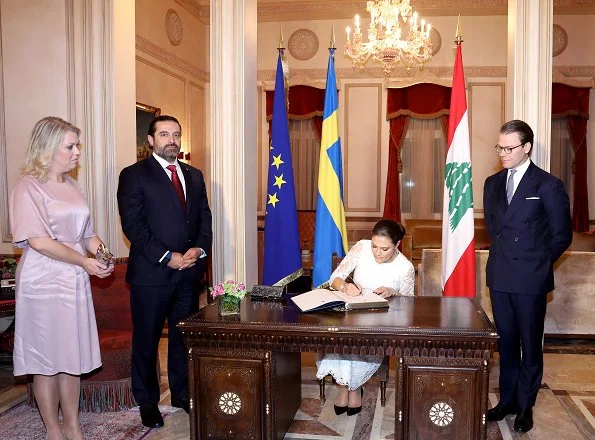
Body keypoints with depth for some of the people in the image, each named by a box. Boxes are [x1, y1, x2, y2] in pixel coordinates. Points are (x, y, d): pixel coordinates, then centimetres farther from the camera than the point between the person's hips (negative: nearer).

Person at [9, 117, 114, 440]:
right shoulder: (28, 186, -10)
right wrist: (84, 262, -15)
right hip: (44, 282, -6)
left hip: (75, 280, 6)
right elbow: (39, 241, -17)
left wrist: (101, 253, -5)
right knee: (48, 359, 6)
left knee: (72, 355, 13)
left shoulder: (71, 185, 11)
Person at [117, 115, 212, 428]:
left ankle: (182, 394, 28)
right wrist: (167, 257, -16)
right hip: (151, 273, -4)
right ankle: (147, 401, 24)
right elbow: (132, 225, -11)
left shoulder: (194, 176, 14)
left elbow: (205, 218, 12)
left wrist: (199, 249, -6)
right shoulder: (134, 175, -3)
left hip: (189, 271, 5)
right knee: (146, 340, 8)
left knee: (183, 336, 13)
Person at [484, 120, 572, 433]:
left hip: (530, 279, -4)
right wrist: (504, 254, 11)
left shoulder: (548, 185, -7)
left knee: (530, 344, 8)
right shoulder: (492, 183, 8)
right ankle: (507, 399, 27)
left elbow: (561, 235, -2)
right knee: (506, 341, 14)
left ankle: (525, 405, 22)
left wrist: (537, 263, 2)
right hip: (499, 277, 5)